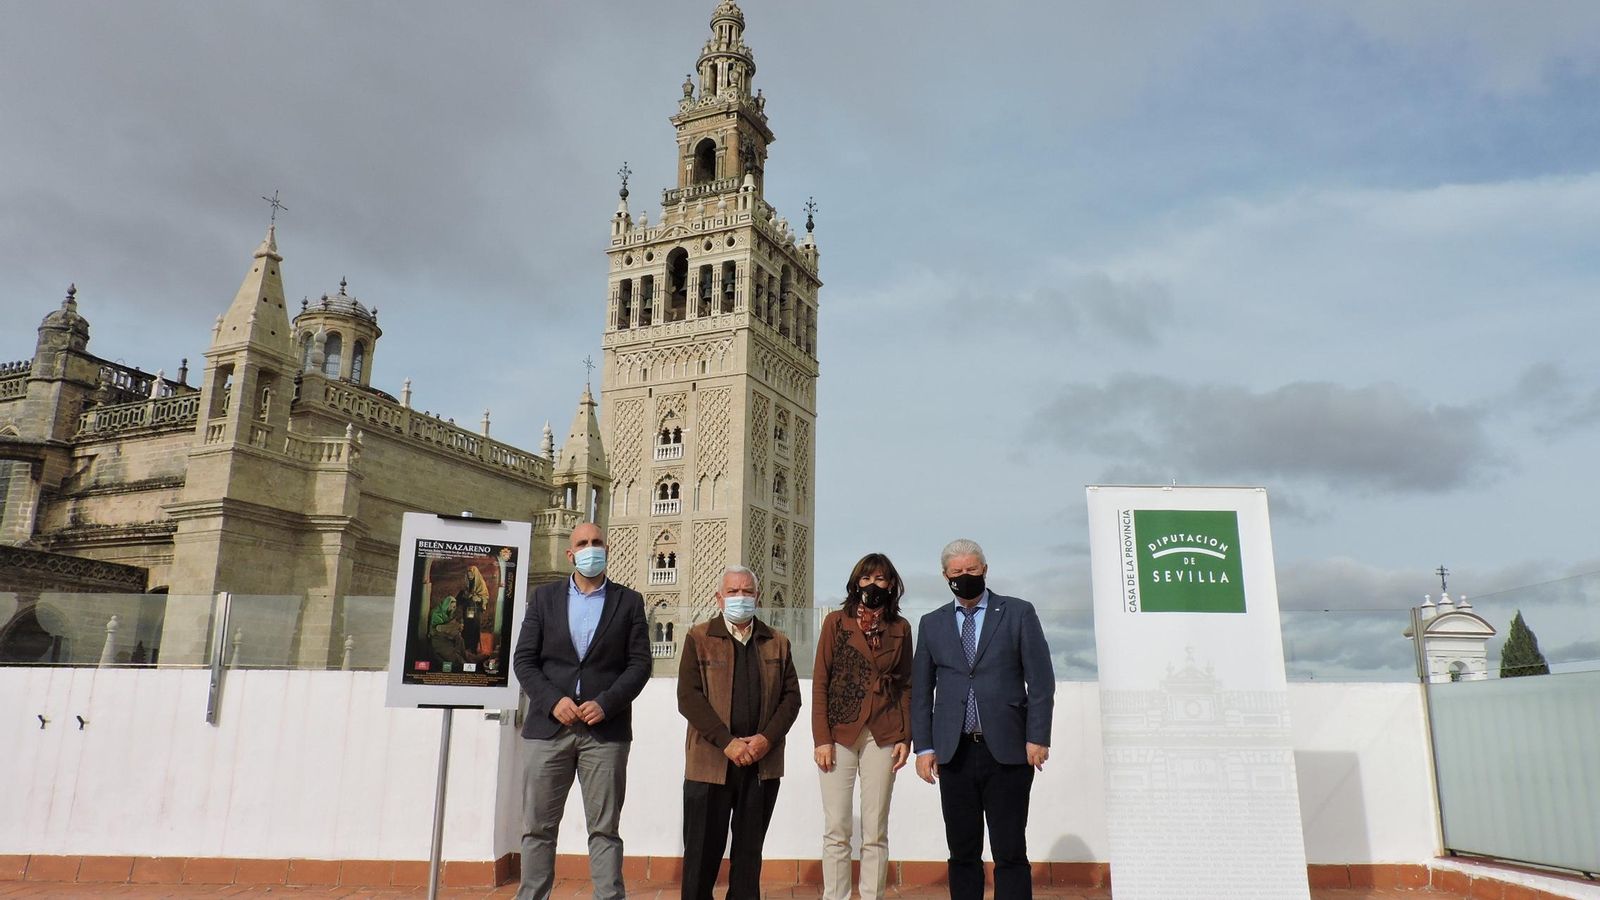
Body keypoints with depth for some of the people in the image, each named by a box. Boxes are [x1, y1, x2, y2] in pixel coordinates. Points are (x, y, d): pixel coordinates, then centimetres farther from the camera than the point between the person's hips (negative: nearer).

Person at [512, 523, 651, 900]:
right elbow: (524, 659, 5)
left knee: (604, 829, 2)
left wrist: (606, 703, -11)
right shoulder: (544, 597, 10)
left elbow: (640, 663, 2)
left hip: (605, 729, -1)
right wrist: (553, 701, -10)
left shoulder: (629, 601, 8)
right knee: (538, 826, 4)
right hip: (549, 726, 1)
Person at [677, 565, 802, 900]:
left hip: (763, 762, 3)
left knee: (749, 851, 11)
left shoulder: (777, 642, 11)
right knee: (702, 852, 2)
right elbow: (688, 697, -7)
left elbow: (791, 696, 6)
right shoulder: (699, 638, 2)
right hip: (710, 762, -3)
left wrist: (767, 738, -10)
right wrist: (728, 743, -15)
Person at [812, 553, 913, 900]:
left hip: (883, 737, 1)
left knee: (875, 832, 5)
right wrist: (822, 738, -7)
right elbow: (819, 682, 0)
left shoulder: (900, 628, 8)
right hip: (839, 734, -1)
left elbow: (906, 685, 10)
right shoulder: (836, 622, 2)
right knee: (836, 831, 2)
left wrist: (906, 737, 1)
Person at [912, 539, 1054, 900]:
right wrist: (923, 746, 3)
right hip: (954, 754, 2)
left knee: (1010, 853, -1)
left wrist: (1038, 737, -7)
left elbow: (1041, 681, 1)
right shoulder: (931, 624, 12)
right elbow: (921, 691, 12)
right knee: (963, 853, 6)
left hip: (1007, 751, -2)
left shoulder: (1019, 613, 5)